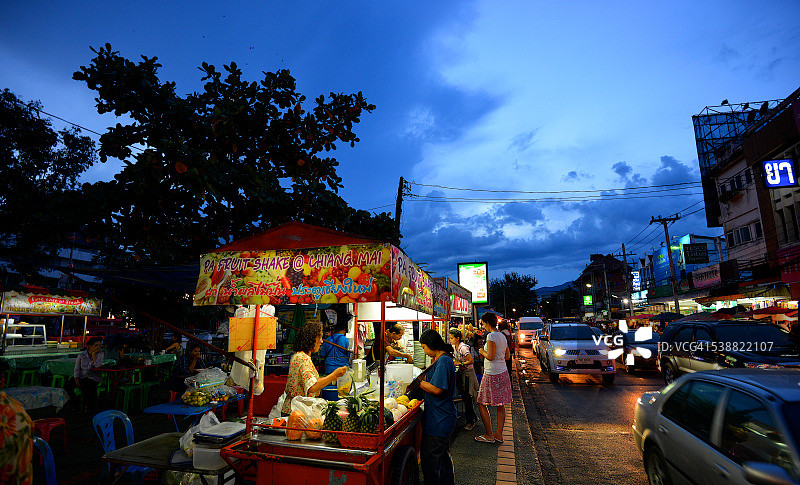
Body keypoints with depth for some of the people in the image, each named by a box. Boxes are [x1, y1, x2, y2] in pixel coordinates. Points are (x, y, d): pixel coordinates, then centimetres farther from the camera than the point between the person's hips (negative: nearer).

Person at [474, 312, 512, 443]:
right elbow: (507, 356, 16)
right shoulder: (502, 336, 10)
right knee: (501, 405, 13)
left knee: (482, 404, 2)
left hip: (492, 374, -9)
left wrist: (482, 352, -3)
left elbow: (490, 357, -22)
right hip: (503, 373, 9)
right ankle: (499, 434, 20)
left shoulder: (491, 336, -16)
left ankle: (489, 435, 7)